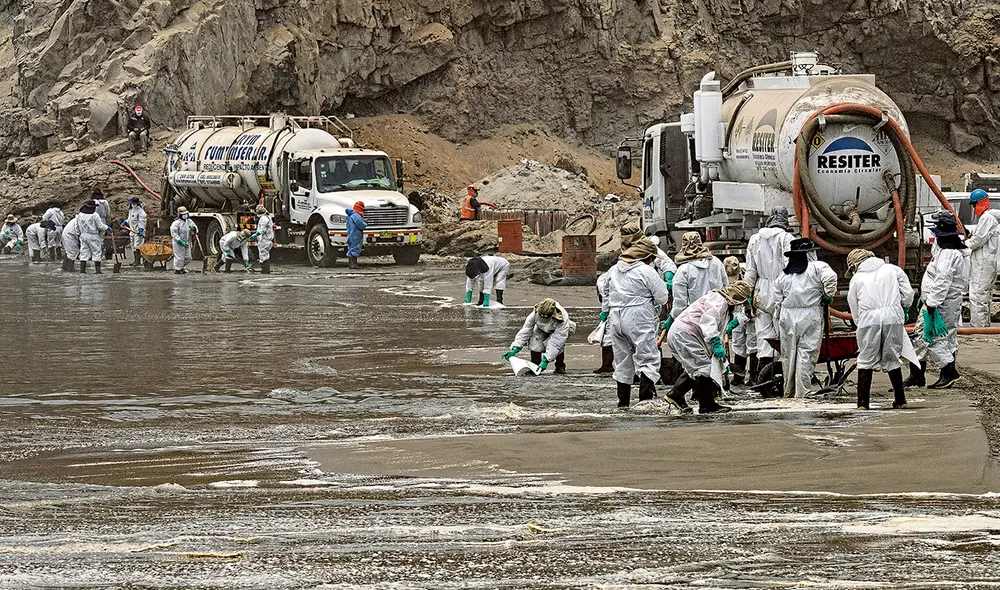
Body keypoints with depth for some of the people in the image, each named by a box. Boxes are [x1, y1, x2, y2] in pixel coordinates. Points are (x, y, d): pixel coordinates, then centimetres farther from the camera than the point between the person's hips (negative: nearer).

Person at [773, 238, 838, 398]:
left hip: (787, 318, 4)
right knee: (806, 355, -3)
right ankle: (802, 394, -9)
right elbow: (830, 278, -22)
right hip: (810, 317, -4)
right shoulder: (818, 267, -2)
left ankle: (788, 393, 20)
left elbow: (778, 303, 15)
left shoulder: (783, 275, 14)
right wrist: (828, 296, -5)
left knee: (788, 355, 12)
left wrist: (780, 323, 22)